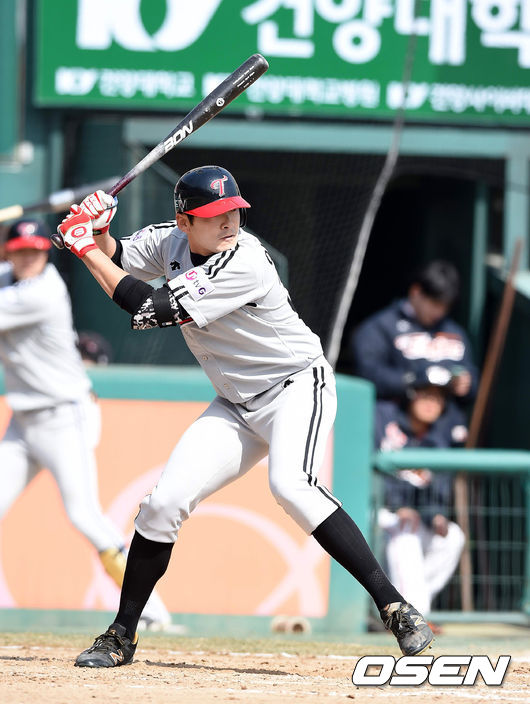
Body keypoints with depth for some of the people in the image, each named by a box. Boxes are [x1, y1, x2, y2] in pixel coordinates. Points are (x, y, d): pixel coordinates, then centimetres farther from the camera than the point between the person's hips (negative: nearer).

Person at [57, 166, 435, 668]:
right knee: (164, 502, -4)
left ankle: (394, 607, -32)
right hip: (237, 408, 7)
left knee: (289, 484, -34)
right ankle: (121, 636, 11)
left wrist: (85, 248, -19)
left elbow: (150, 310, -27)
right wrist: (98, 231, -9)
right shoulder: (170, 241, -4)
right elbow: (116, 262, 15)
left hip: (297, 387, -7)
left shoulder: (244, 265, -27)